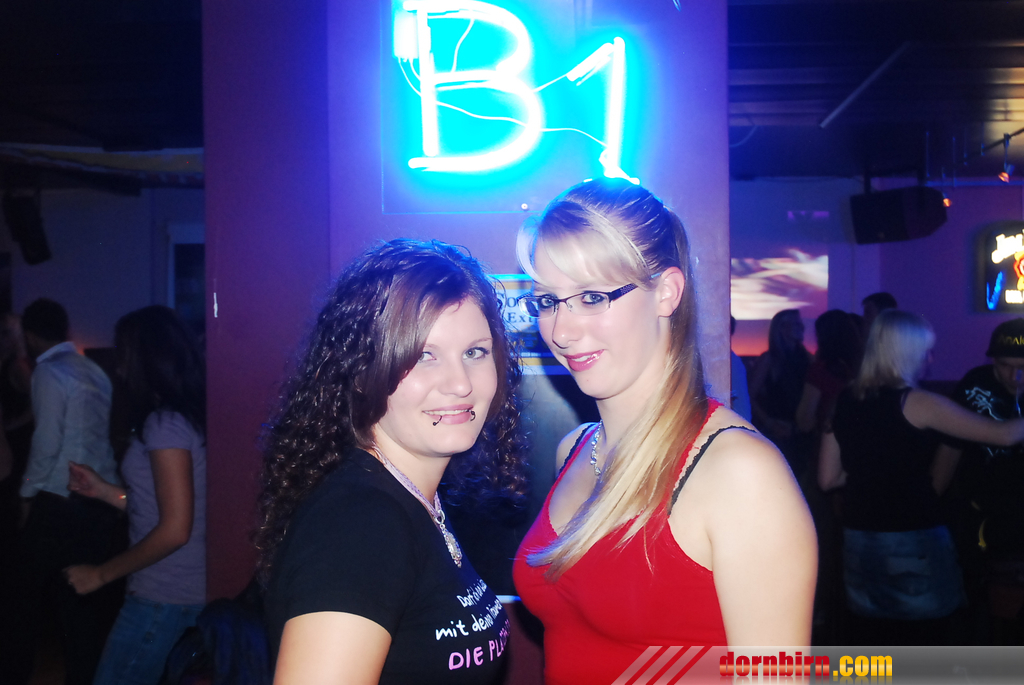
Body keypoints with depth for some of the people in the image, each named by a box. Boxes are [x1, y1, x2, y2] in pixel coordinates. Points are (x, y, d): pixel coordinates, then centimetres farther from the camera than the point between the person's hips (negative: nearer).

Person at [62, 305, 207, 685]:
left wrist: (101, 573, -10)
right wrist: (103, 490, 17)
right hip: (192, 592, 8)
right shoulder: (189, 417, 10)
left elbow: (175, 529, -20)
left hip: (163, 598, -8)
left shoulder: (164, 423, -16)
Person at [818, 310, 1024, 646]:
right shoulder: (917, 404, -12)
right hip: (913, 541, -5)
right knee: (922, 641, 8)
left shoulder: (844, 402, 3)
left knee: (869, 641, 13)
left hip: (859, 539, 5)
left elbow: (828, 478, 6)